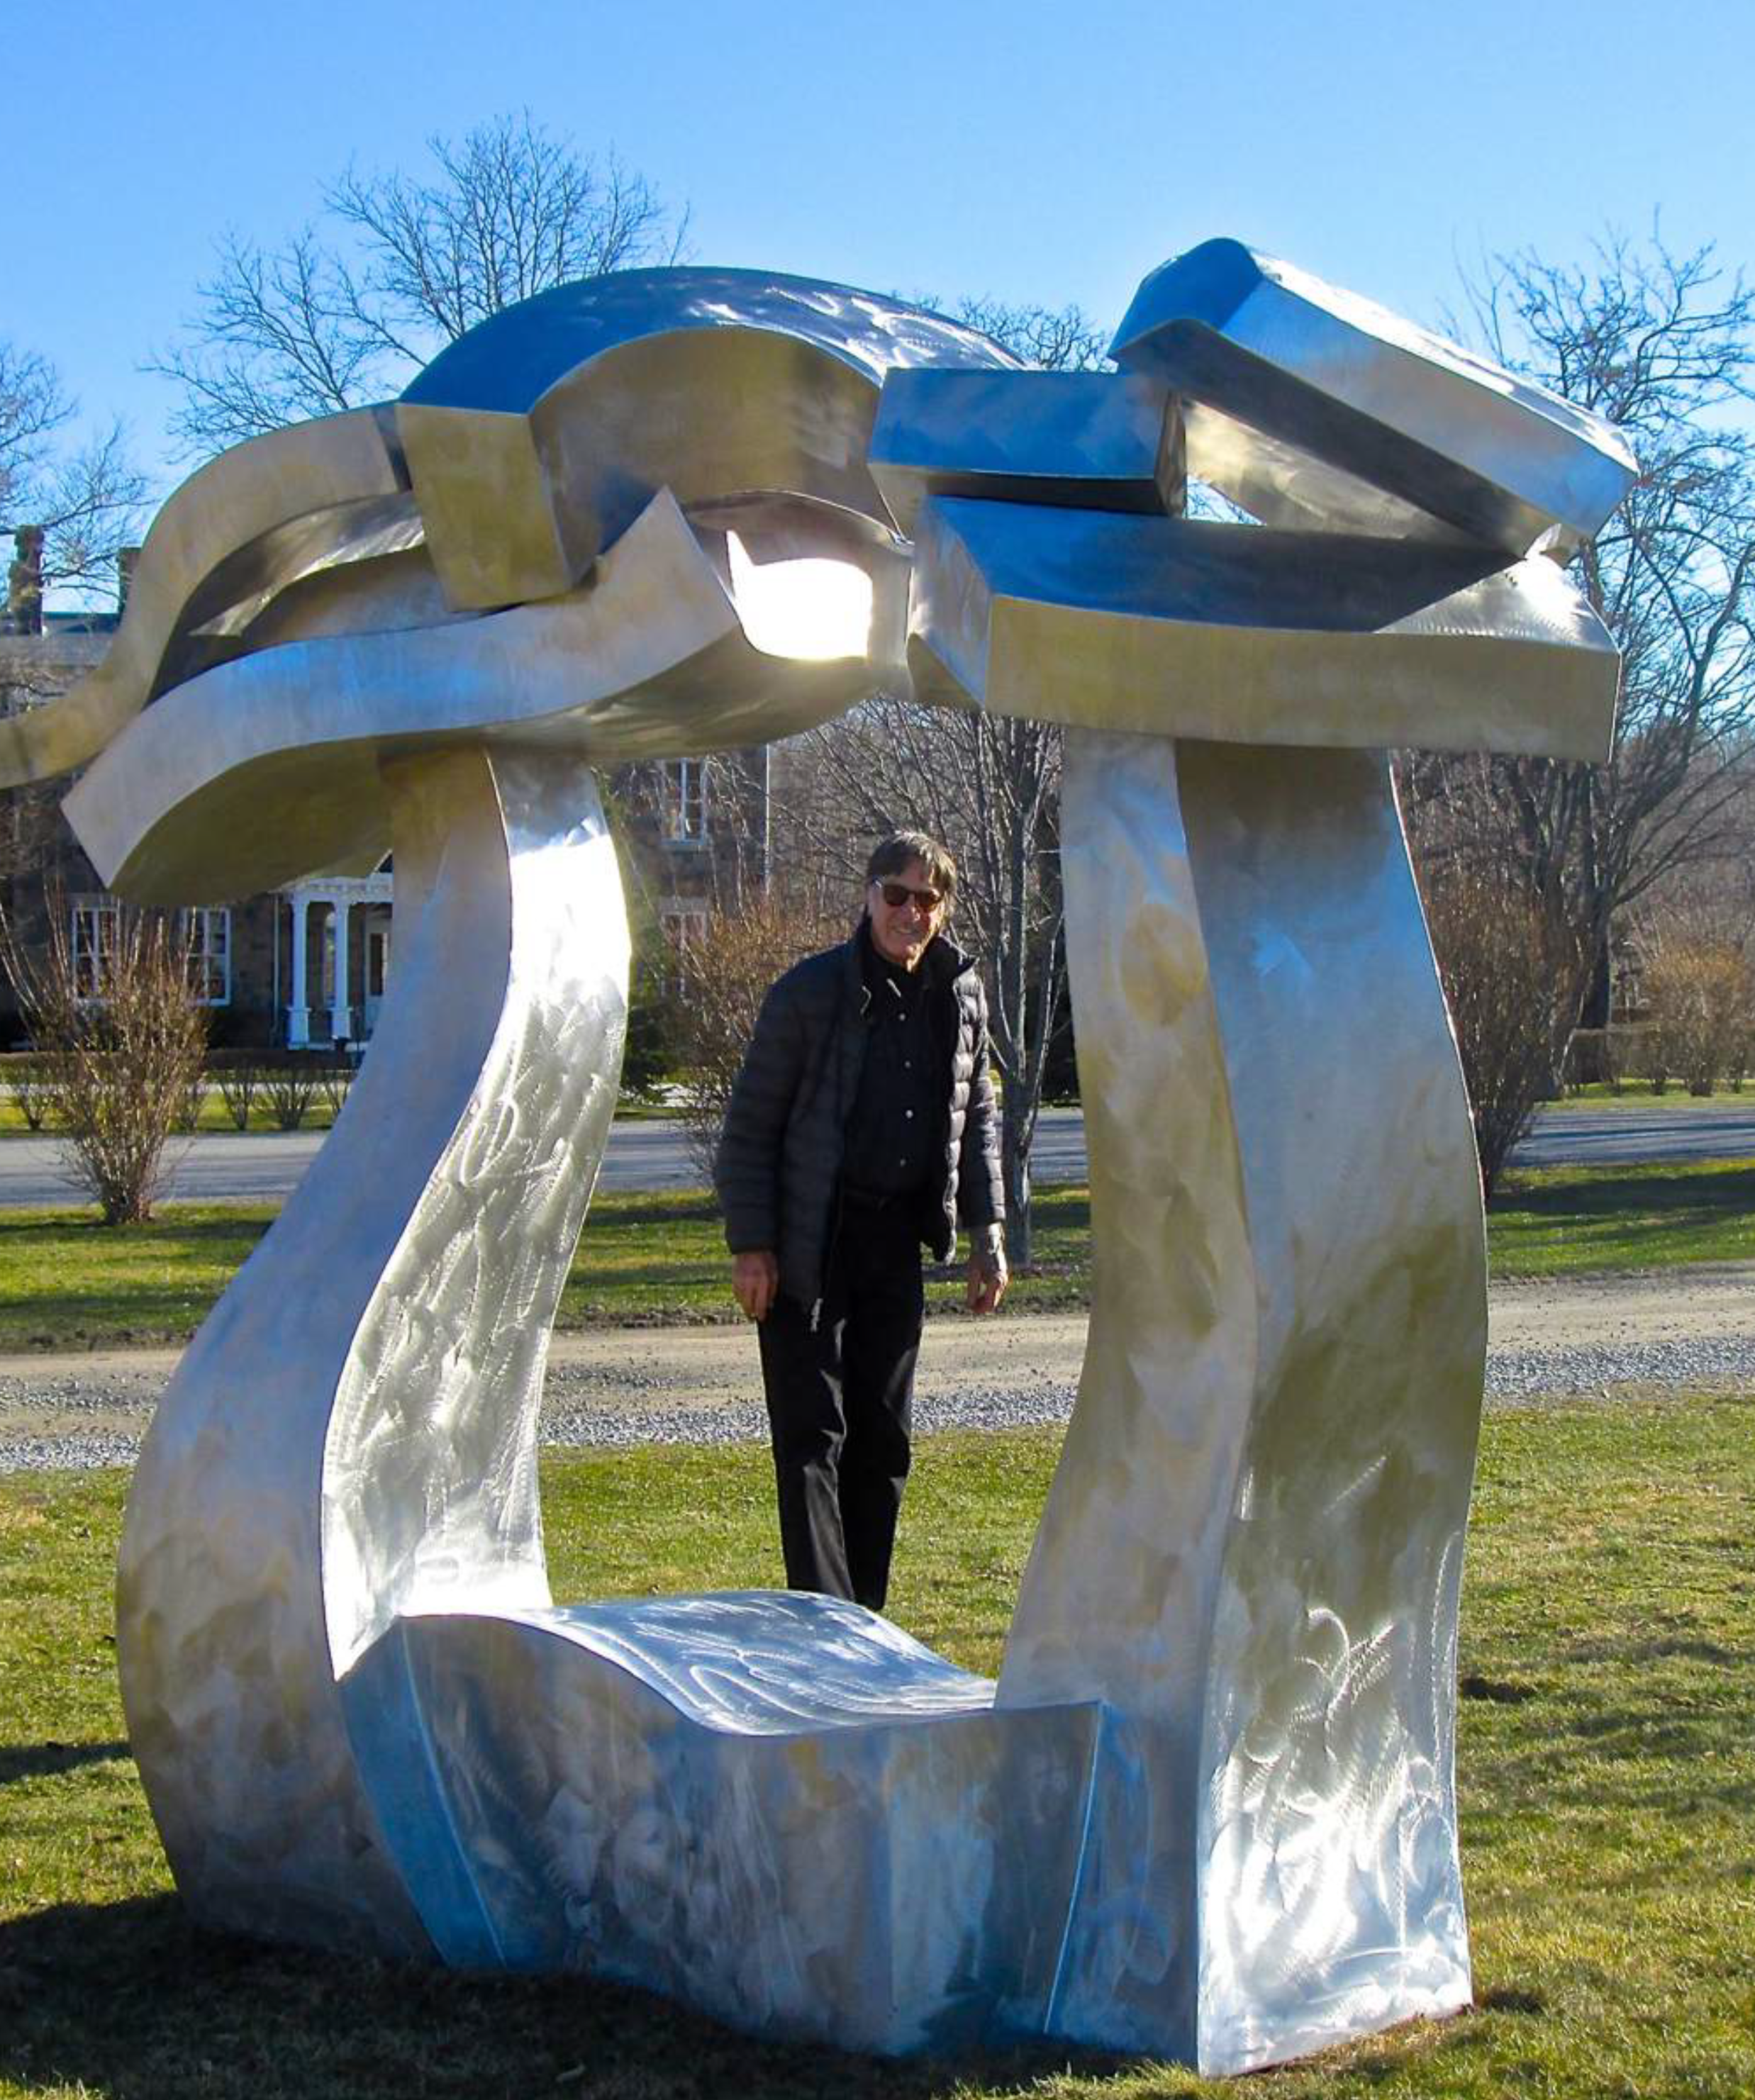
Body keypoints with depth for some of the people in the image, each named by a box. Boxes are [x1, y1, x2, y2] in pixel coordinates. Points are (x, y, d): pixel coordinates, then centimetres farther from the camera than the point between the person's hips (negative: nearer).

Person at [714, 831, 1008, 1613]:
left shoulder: (960, 995, 7)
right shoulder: (811, 991, -8)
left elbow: (977, 1119, 17)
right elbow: (749, 1125, -6)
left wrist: (987, 1234, 11)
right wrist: (751, 1245, -12)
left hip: (897, 1243, 5)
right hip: (808, 1249, -5)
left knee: (882, 1438, 10)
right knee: (811, 1438, -7)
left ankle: (865, 1619, 18)